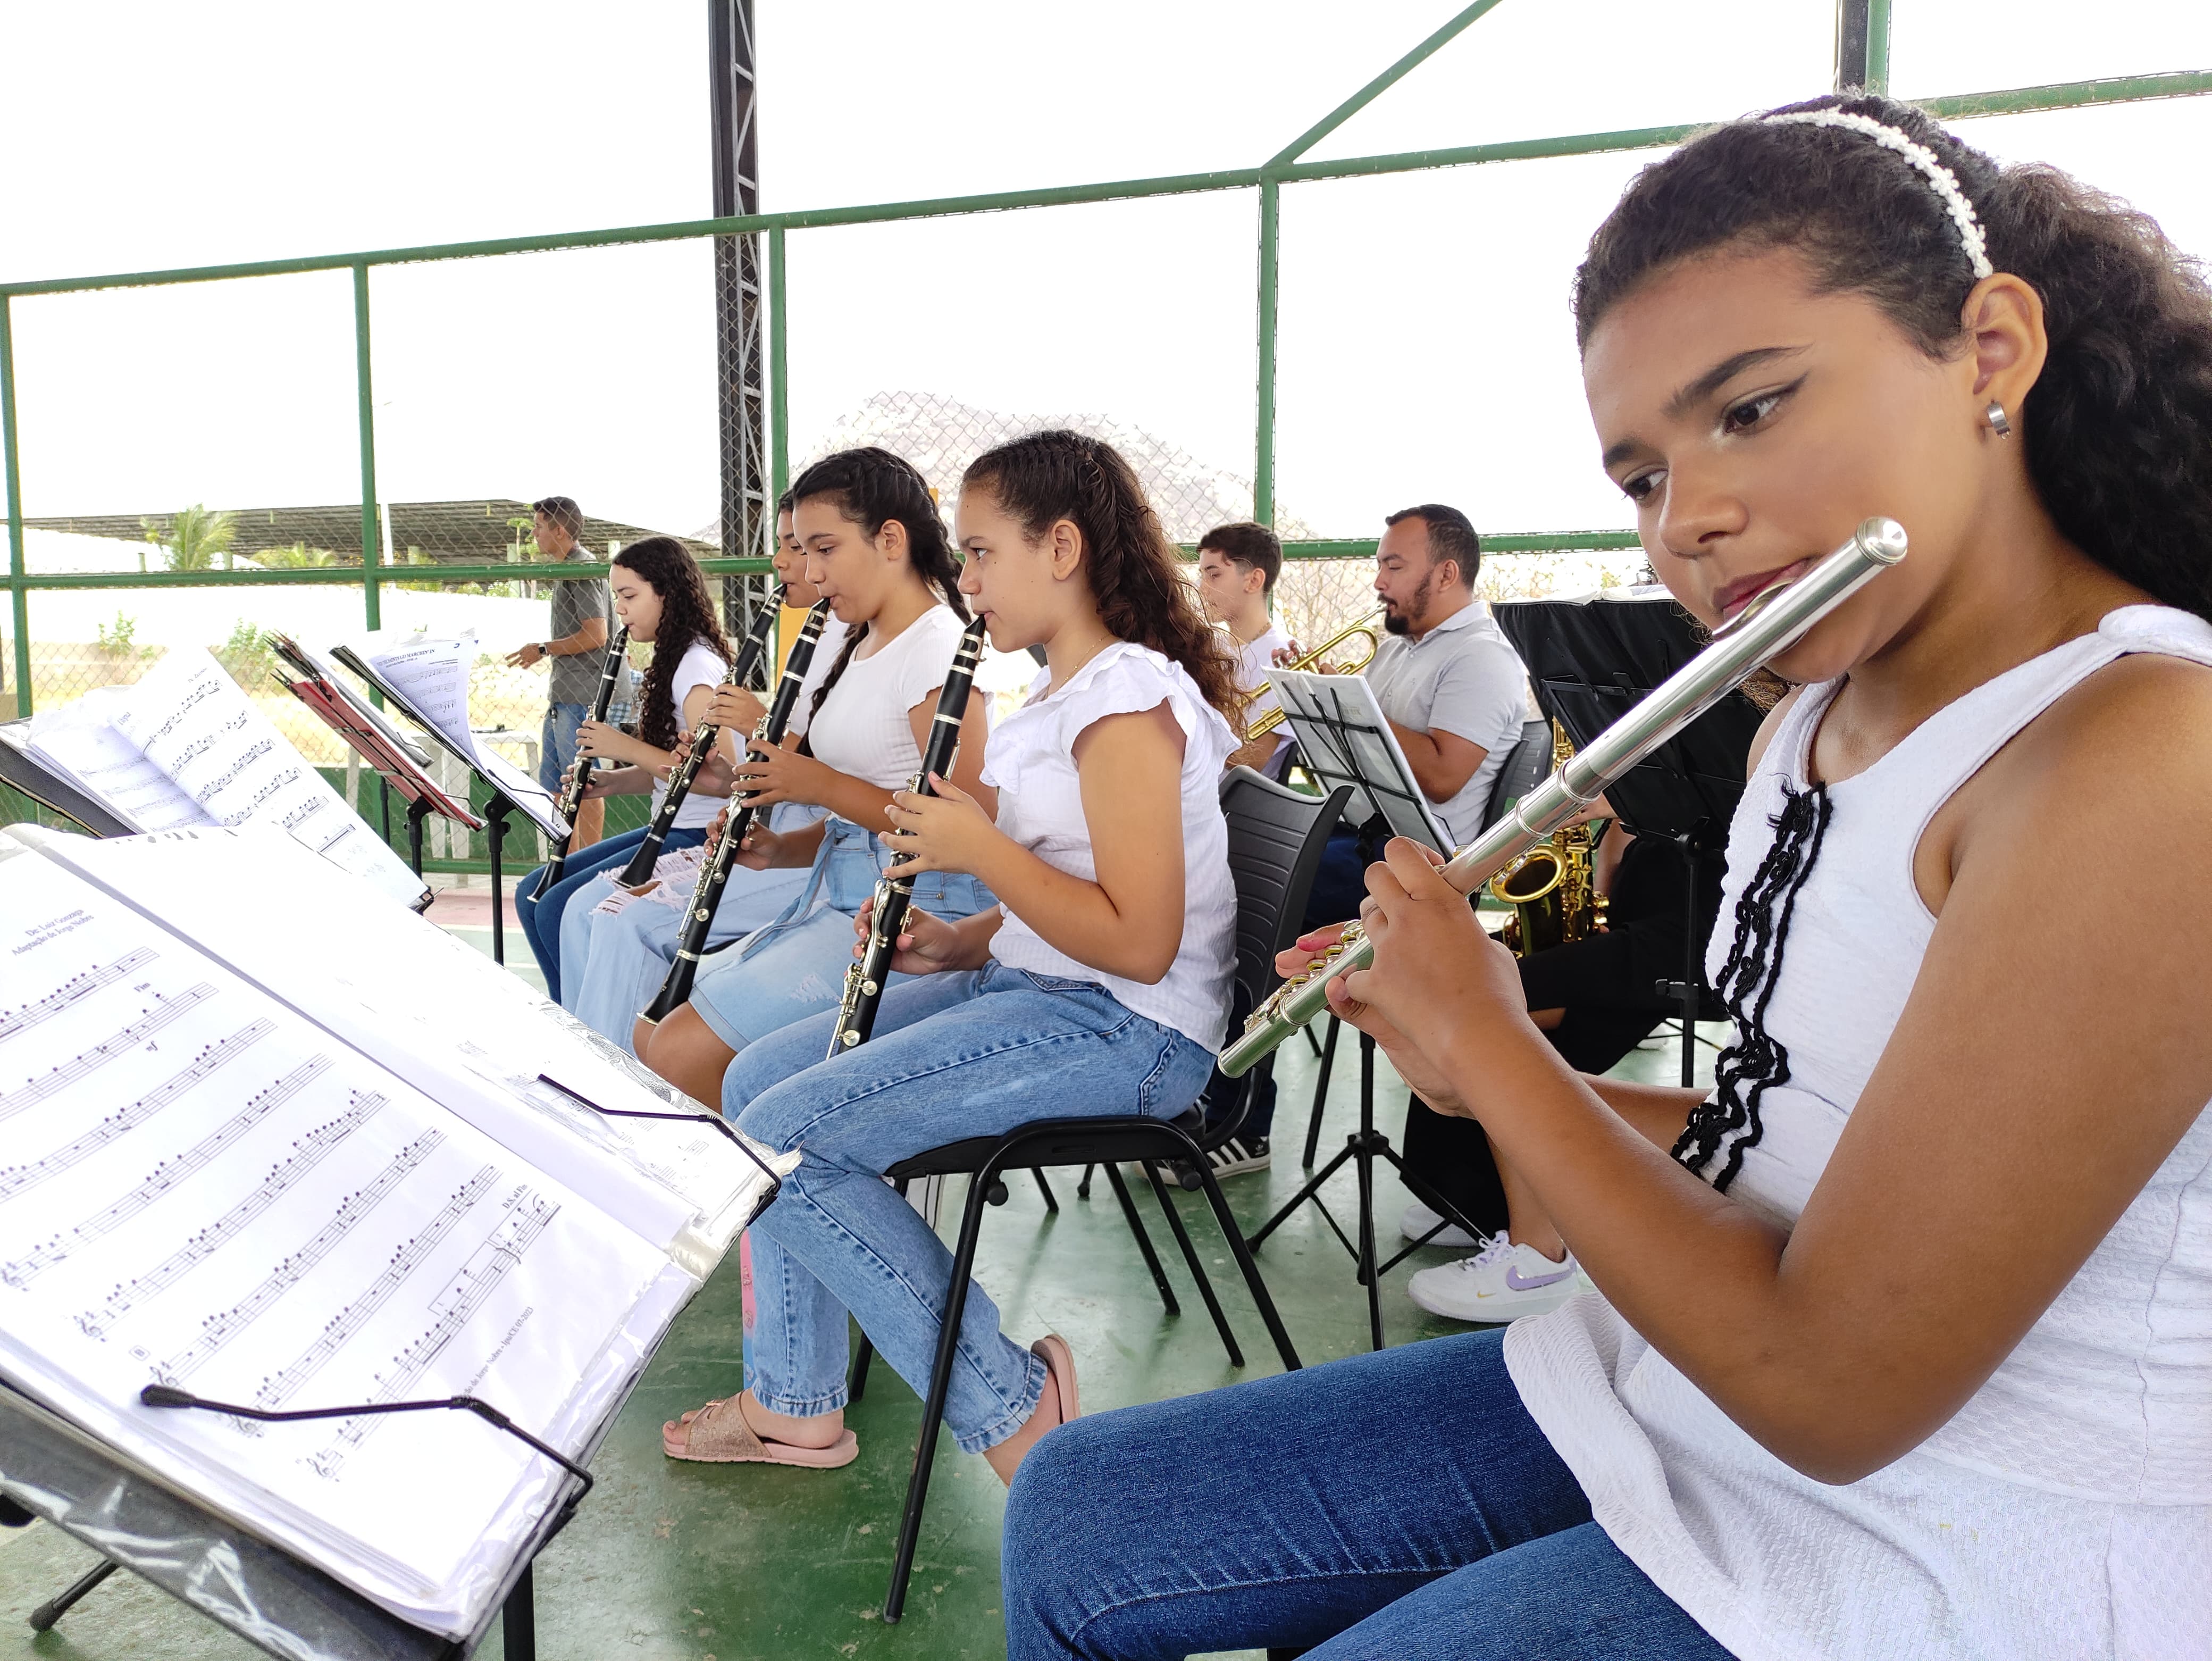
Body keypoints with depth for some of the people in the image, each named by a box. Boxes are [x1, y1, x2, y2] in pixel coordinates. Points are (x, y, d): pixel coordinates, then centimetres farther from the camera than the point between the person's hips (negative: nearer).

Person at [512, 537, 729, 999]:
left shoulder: (699, 665, -16)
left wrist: (629, 748, -20)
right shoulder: (673, 662, 15)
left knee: (558, 908, -16)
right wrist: (611, 781, -1)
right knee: (532, 893, 7)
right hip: (669, 829, 10)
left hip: (698, 839, -10)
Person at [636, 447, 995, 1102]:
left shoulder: (937, 647, -13)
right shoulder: (864, 647, 17)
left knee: (682, 1052, -17)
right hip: (837, 894, 10)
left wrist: (823, 786, -16)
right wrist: (781, 851, 4)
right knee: (651, 1034, 6)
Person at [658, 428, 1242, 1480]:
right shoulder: (1066, 699, 15)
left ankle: (1011, 1407, -5)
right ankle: (796, 1404, 15)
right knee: (755, 1079, 9)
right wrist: (956, 943, 3)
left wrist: (981, 850, -19)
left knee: (789, 1134, -16)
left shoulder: (1128, 701, -17)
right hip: (1031, 985, 11)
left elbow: (1140, 943, -25)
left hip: (1126, 1030, -11)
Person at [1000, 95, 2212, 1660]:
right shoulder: (1806, 725, 3)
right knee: (1074, 1515, 7)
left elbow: (1832, 1386, -25)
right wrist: (1483, 1076, 1)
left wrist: (1489, 1038, -14)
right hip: (1688, 1395, 8)